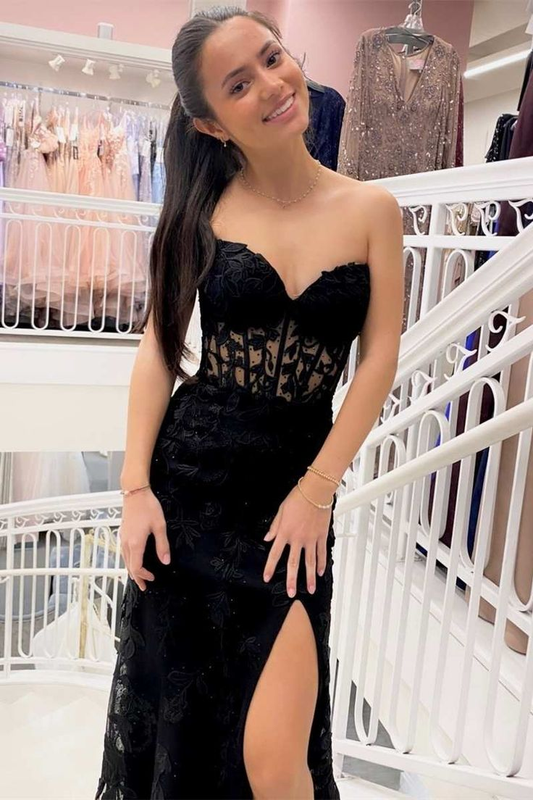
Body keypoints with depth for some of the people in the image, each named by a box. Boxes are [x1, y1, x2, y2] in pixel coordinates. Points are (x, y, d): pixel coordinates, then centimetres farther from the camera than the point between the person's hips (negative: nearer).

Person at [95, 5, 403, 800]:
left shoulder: (371, 210, 1)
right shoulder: (204, 206, 1)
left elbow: (379, 357, -2)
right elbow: (159, 347, 0)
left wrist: (316, 490, -8)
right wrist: (136, 488, -7)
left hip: (297, 480, -1)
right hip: (189, 474, 1)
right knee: (172, 717, 15)